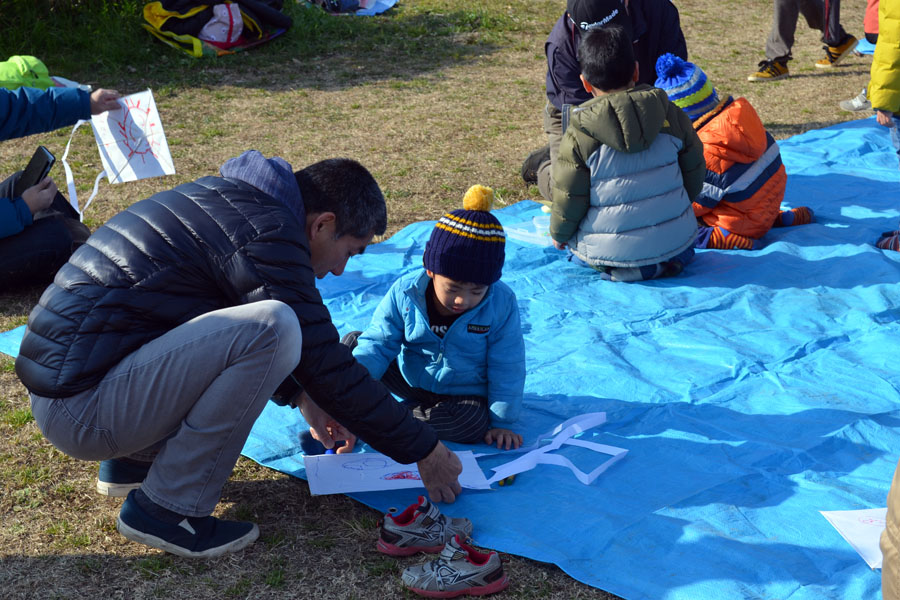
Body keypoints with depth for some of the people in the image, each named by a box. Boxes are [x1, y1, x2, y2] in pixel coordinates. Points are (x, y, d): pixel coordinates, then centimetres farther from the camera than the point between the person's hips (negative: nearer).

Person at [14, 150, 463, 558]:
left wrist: (299, 397, 27)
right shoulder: (265, 235, -16)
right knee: (273, 328, -23)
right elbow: (327, 365, -13)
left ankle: (134, 459, 16)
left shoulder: (233, 198, 12)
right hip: (83, 411, -10)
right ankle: (166, 509, -11)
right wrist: (424, 450, -3)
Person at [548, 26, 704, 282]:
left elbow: (568, 200, -10)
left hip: (612, 255, -4)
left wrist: (558, 234, 12)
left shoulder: (579, 136, -16)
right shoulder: (672, 116, -6)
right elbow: (694, 173, 7)